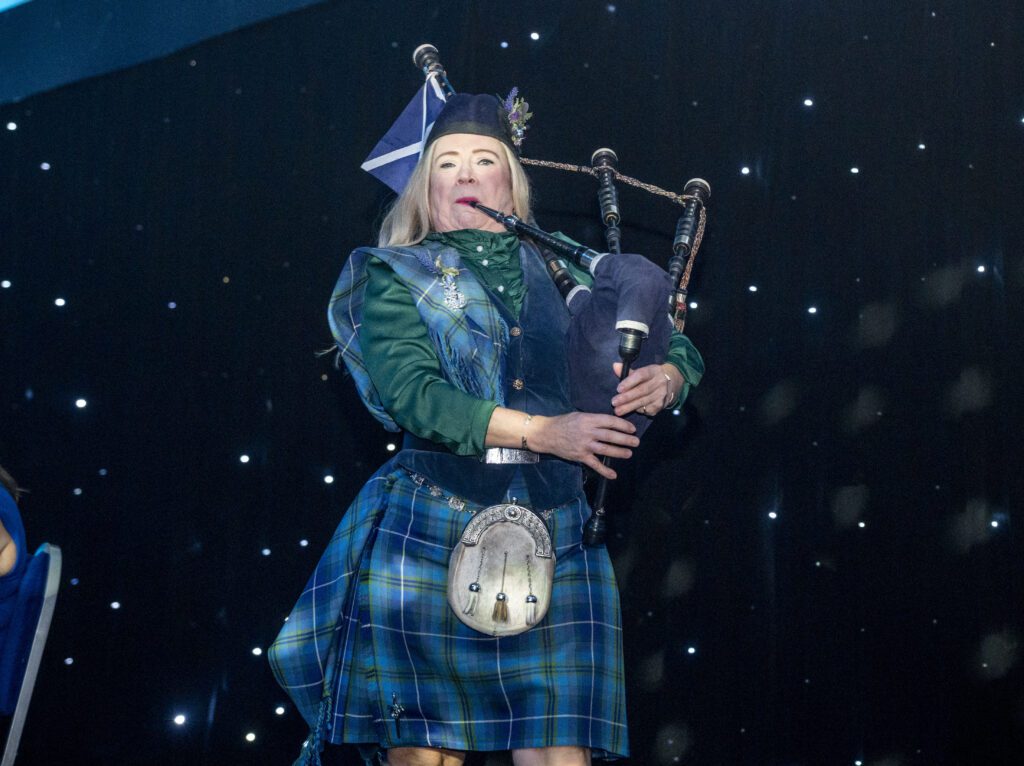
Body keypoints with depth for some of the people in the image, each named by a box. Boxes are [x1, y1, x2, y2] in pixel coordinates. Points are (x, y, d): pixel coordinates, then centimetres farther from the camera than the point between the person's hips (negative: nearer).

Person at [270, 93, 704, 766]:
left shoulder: (558, 272, 14)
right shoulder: (396, 279, 6)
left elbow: (677, 350, 16)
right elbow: (410, 394, -11)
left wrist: (664, 380, -10)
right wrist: (541, 432, -18)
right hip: (428, 542, -2)